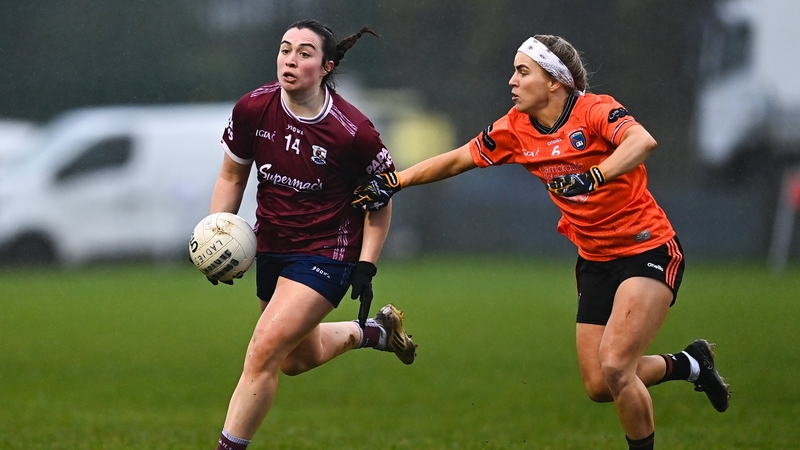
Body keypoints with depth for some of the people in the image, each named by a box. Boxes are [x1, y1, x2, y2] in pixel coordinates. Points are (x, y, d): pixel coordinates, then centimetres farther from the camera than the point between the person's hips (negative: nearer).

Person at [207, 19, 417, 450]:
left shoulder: (353, 132, -21)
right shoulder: (252, 109, -11)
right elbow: (232, 176, 5)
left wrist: (366, 266, -11)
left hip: (327, 252, -6)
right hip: (270, 248, 6)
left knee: (265, 351, -19)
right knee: (299, 357, 22)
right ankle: (375, 331, 50)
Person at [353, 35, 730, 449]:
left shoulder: (594, 111, -18)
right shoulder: (516, 129, 0)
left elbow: (642, 142, -38)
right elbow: (457, 160, 11)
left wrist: (595, 176, -50)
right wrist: (391, 182, 6)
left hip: (648, 249, -7)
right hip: (595, 258, 7)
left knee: (614, 368, -21)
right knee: (598, 386, 4)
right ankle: (691, 364, 29)